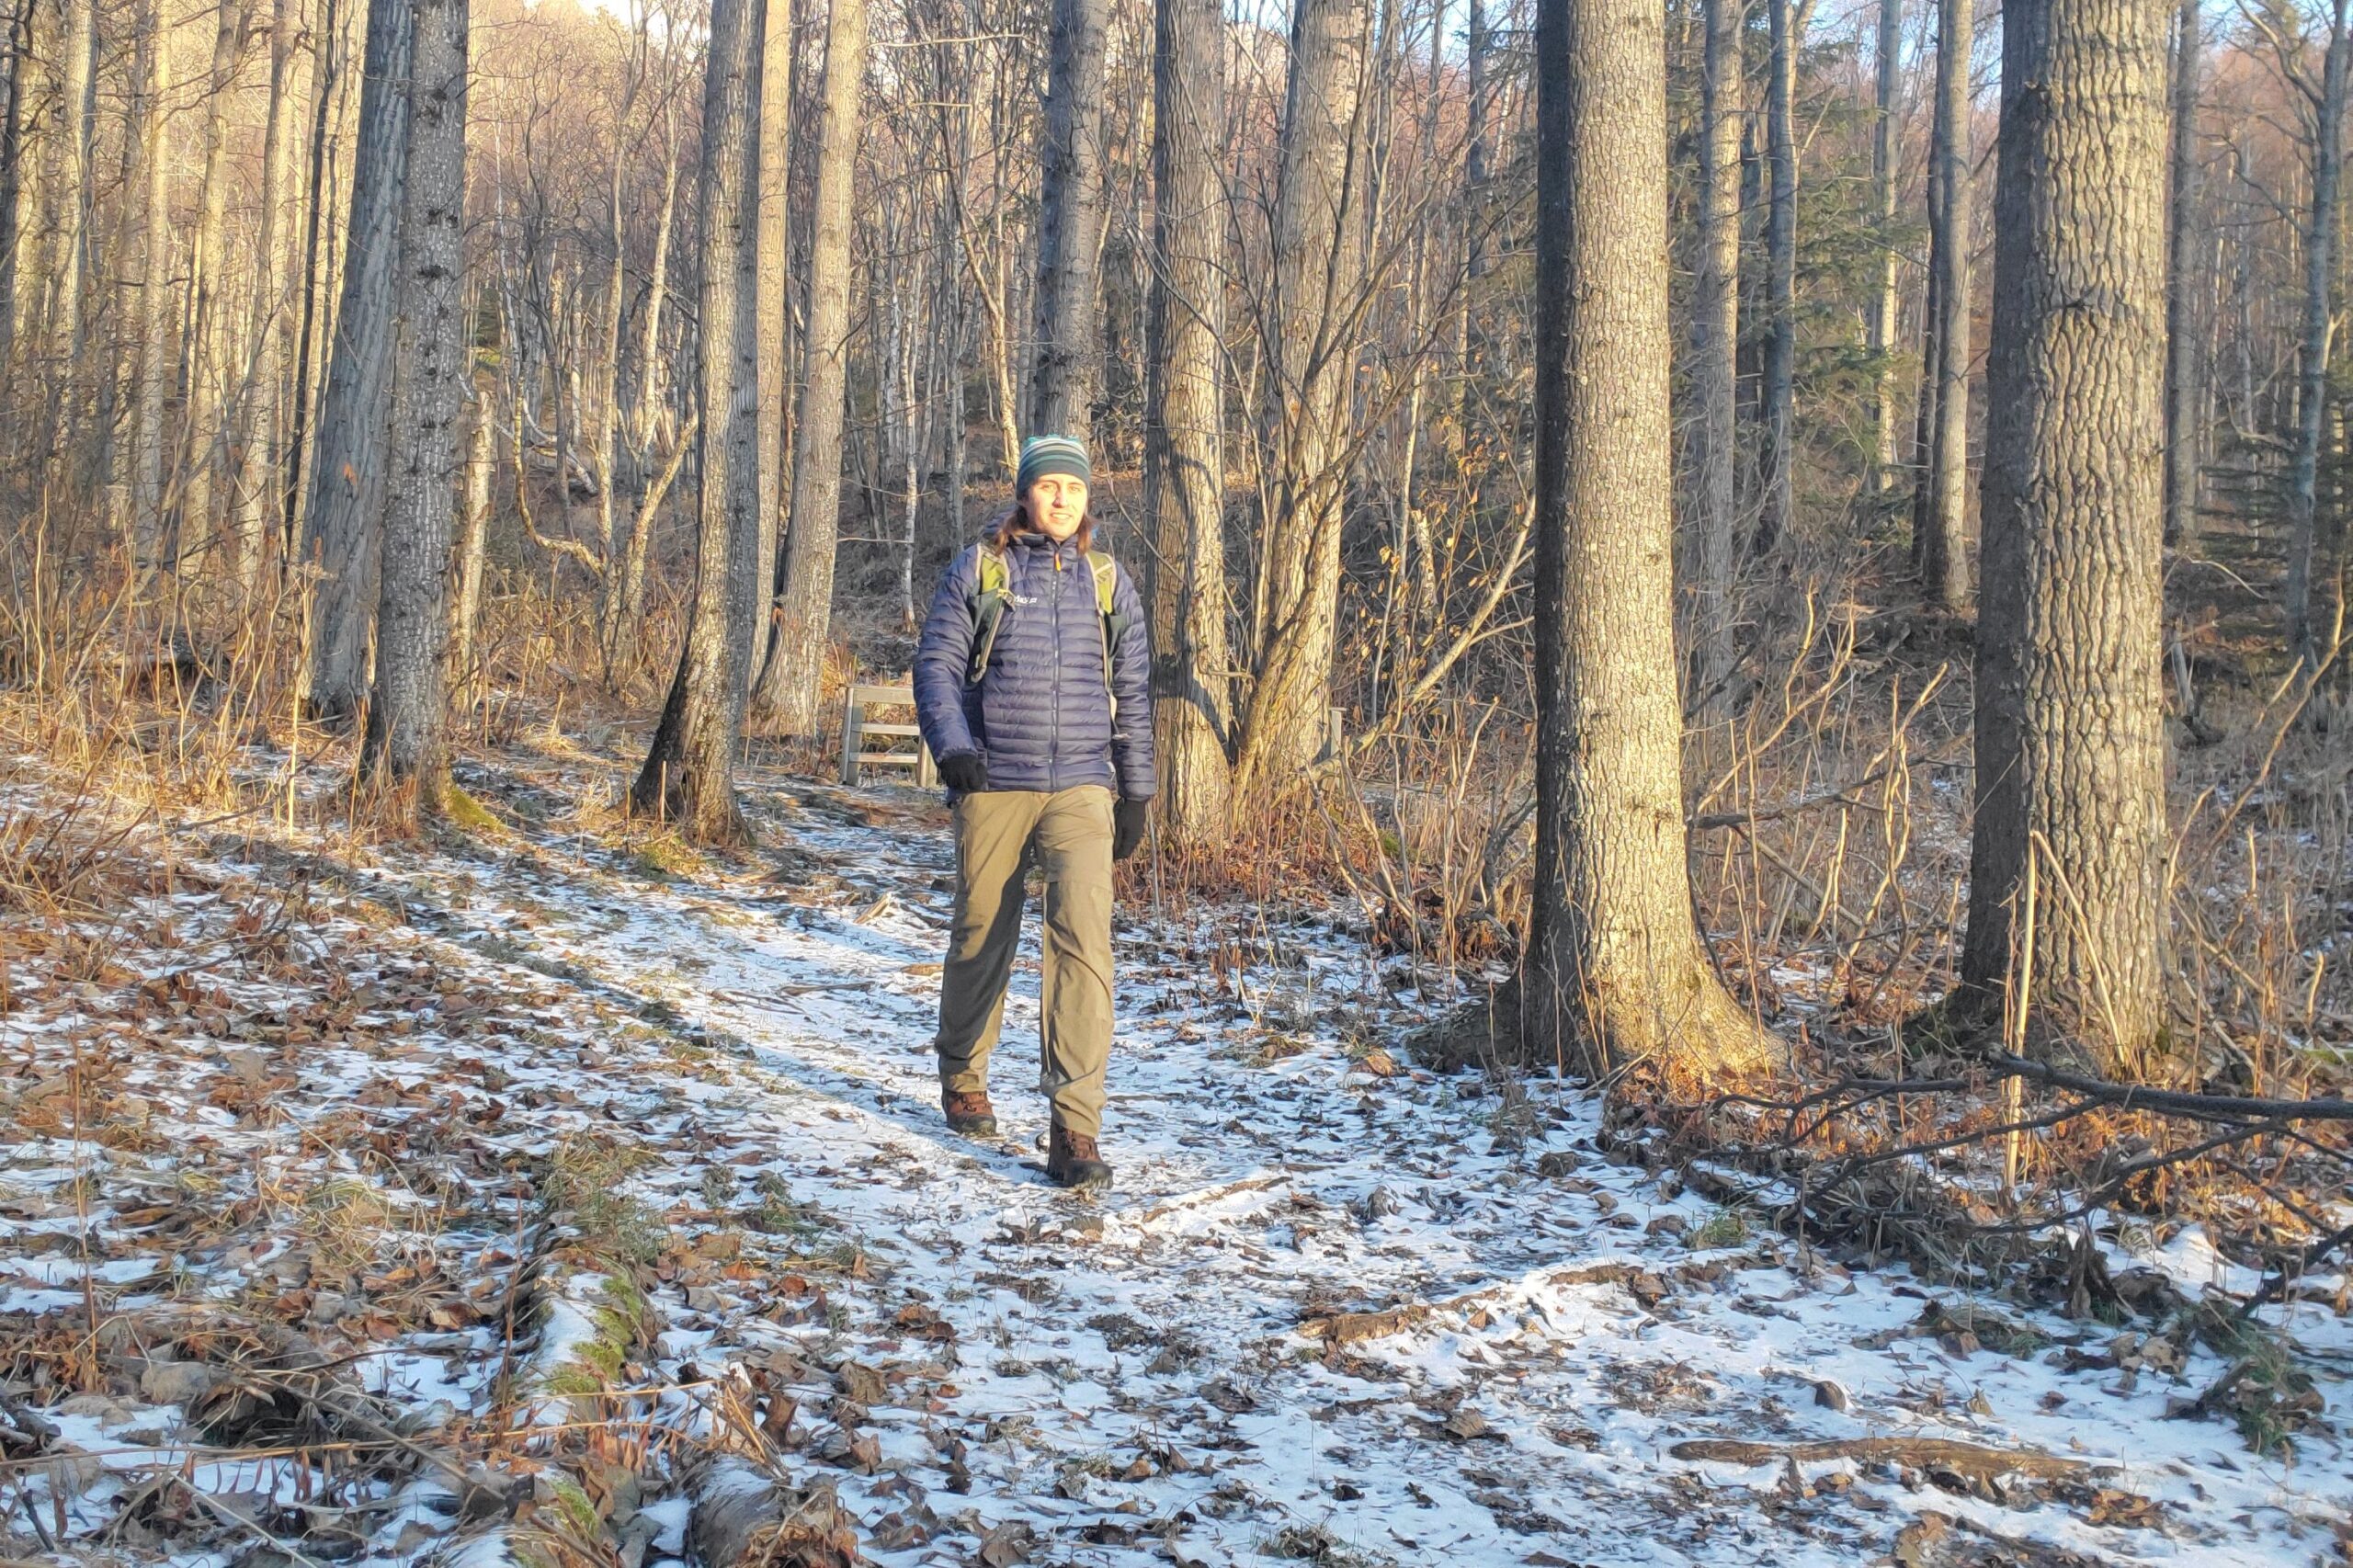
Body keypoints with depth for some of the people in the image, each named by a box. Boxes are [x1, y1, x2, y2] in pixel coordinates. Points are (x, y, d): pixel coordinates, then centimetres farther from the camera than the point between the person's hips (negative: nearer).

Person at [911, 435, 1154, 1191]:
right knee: (982, 936, 9)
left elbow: (1132, 694, 17)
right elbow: (937, 663, 1)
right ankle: (963, 1079, 35)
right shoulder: (978, 569, 5)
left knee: (1083, 935, -15)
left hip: (1081, 789, 1)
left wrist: (1136, 792, 14)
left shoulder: (1108, 582, 12)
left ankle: (1075, 1129, -17)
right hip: (992, 787, -1)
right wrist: (951, 743, -17)